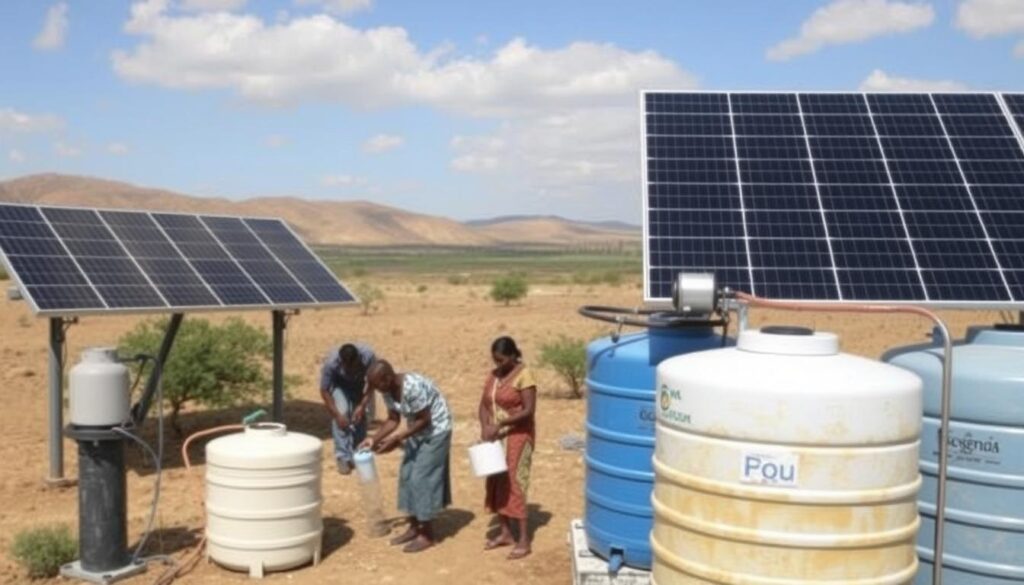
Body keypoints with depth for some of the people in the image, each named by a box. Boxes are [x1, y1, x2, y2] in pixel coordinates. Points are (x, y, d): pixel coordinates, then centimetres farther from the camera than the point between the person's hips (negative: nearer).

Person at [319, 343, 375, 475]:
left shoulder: (368, 356, -36)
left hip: (358, 384, 2)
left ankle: (358, 456, 15)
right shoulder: (331, 362, -38)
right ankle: (343, 457, -15)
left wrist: (362, 405, -27)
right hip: (338, 383, -2)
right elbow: (324, 391, -26)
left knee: (360, 416, -5)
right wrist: (336, 414, -30)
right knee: (342, 412, -22)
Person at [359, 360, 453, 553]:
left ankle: (427, 535, 3)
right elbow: (393, 419, 4)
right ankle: (414, 527, 21)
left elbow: (424, 420, -26)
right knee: (407, 476, 10)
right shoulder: (388, 390, -7)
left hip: (435, 432, -9)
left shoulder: (413, 387, -33)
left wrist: (397, 439, -26)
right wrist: (374, 439, -7)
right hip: (417, 432, 9)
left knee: (423, 479, -7)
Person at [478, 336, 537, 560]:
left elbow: (529, 410, -20)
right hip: (496, 438, 7)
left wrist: (500, 424, -24)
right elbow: (484, 404, 8)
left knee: (515, 485, -9)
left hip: (517, 437, -7)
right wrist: (485, 427, -10)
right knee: (497, 484, 10)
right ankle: (505, 533, 21)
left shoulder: (523, 375, -15)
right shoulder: (493, 374, 7)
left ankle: (524, 541, -4)